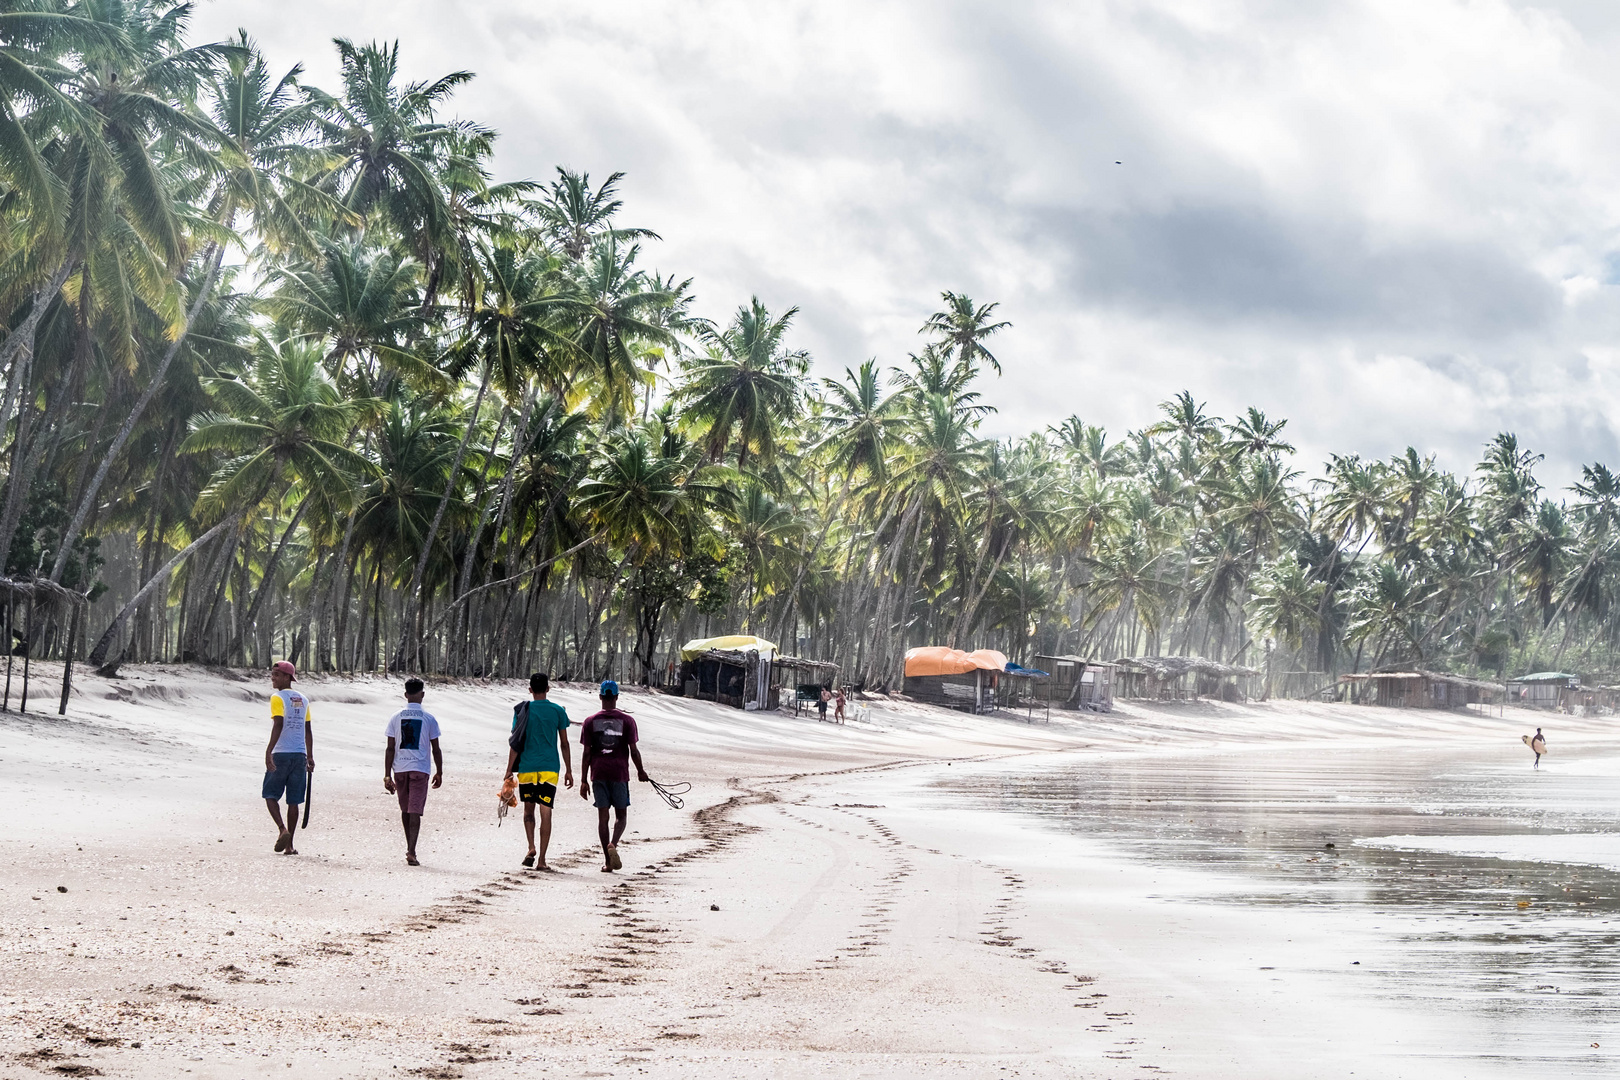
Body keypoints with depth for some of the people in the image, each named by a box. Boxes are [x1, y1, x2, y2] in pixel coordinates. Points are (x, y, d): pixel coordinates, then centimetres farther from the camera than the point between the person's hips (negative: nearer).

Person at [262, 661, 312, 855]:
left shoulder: (278, 698, -6)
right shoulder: (303, 700, 14)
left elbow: (278, 725, -18)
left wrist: (268, 751, -23)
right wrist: (310, 757, 21)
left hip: (281, 754, -5)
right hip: (300, 755, 5)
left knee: (270, 794, 7)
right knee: (293, 800, 6)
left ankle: (282, 829, -15)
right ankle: (289, 845, 5)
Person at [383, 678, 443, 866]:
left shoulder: (396, 717, 2)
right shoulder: (428, 718, -2)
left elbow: (390, 748, 0)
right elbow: (436, 749, 1)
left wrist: (387, 775, 2)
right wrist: (439, 772, 12)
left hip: (399, 769, 2)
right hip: (420, 769, -2)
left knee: (405, 810, 17)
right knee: (415, 811, -5)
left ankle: (409, 848, 27)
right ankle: (411, 851, -18)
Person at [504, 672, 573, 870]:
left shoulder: (523, 710, 0)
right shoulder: (558, 711, 2)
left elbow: (516, 743, -2)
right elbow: (564, 743, 5)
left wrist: (509, 770, 3)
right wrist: (568, 771, 12)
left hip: (526, 767, 0)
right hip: (549, 768, 0)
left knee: (529, 809, 17)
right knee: (546, 812, 0)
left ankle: (531, 848, -1)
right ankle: (541, 860, -3)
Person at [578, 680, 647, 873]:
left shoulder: (590, 721, 3)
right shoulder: (627, 720, -1)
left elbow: (586, 753, 1)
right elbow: (634, 750, -3)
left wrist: (584, 781, 4)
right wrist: (641, 771, 12)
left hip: (598, 774, 1)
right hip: (620, 773, -1)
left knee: (603, 815, 5)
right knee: (621, 815, 8)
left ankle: (607, 861, 3)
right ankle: (613, 844, -19)